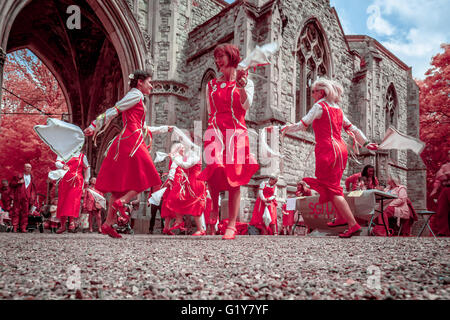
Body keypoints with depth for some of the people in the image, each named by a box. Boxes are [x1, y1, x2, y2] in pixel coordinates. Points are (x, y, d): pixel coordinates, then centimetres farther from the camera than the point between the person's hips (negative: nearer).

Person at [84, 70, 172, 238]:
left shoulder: (137, 99, 28)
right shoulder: (135, 95, 0)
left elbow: (143, 129, 32)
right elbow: (114, 111, -9)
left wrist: (164, 129, 40)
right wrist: (94, 127, -15)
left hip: (126, 141, 9)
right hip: (131, 141, -9)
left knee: (123, 184, 4)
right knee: (146, 178, -7)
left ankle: (108, 223, 2)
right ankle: (121, 201, -19)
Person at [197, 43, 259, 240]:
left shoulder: (245, 82, 11)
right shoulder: (212, 85, 20)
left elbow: (246, 106, -6)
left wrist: (241, 88, -20)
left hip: (236, 132, -1)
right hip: (215, 131, 2)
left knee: (234, 179, -7)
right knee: (214, 168, -23)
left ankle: (232, 226, -3)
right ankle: (214, 206, 5)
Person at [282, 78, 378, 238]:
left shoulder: (319, 106, -6)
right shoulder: (337, 109, 17)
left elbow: (302, 125, -8)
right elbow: (352, 128, 16)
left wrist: (286, 128, 6)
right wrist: (365, 143, 18)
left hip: (327, 150, -8)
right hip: (340, 148, 8)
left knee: (332, 189, -5)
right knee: (333, 185, 23)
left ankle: (353, 225, -9)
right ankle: (341, 217, 29)